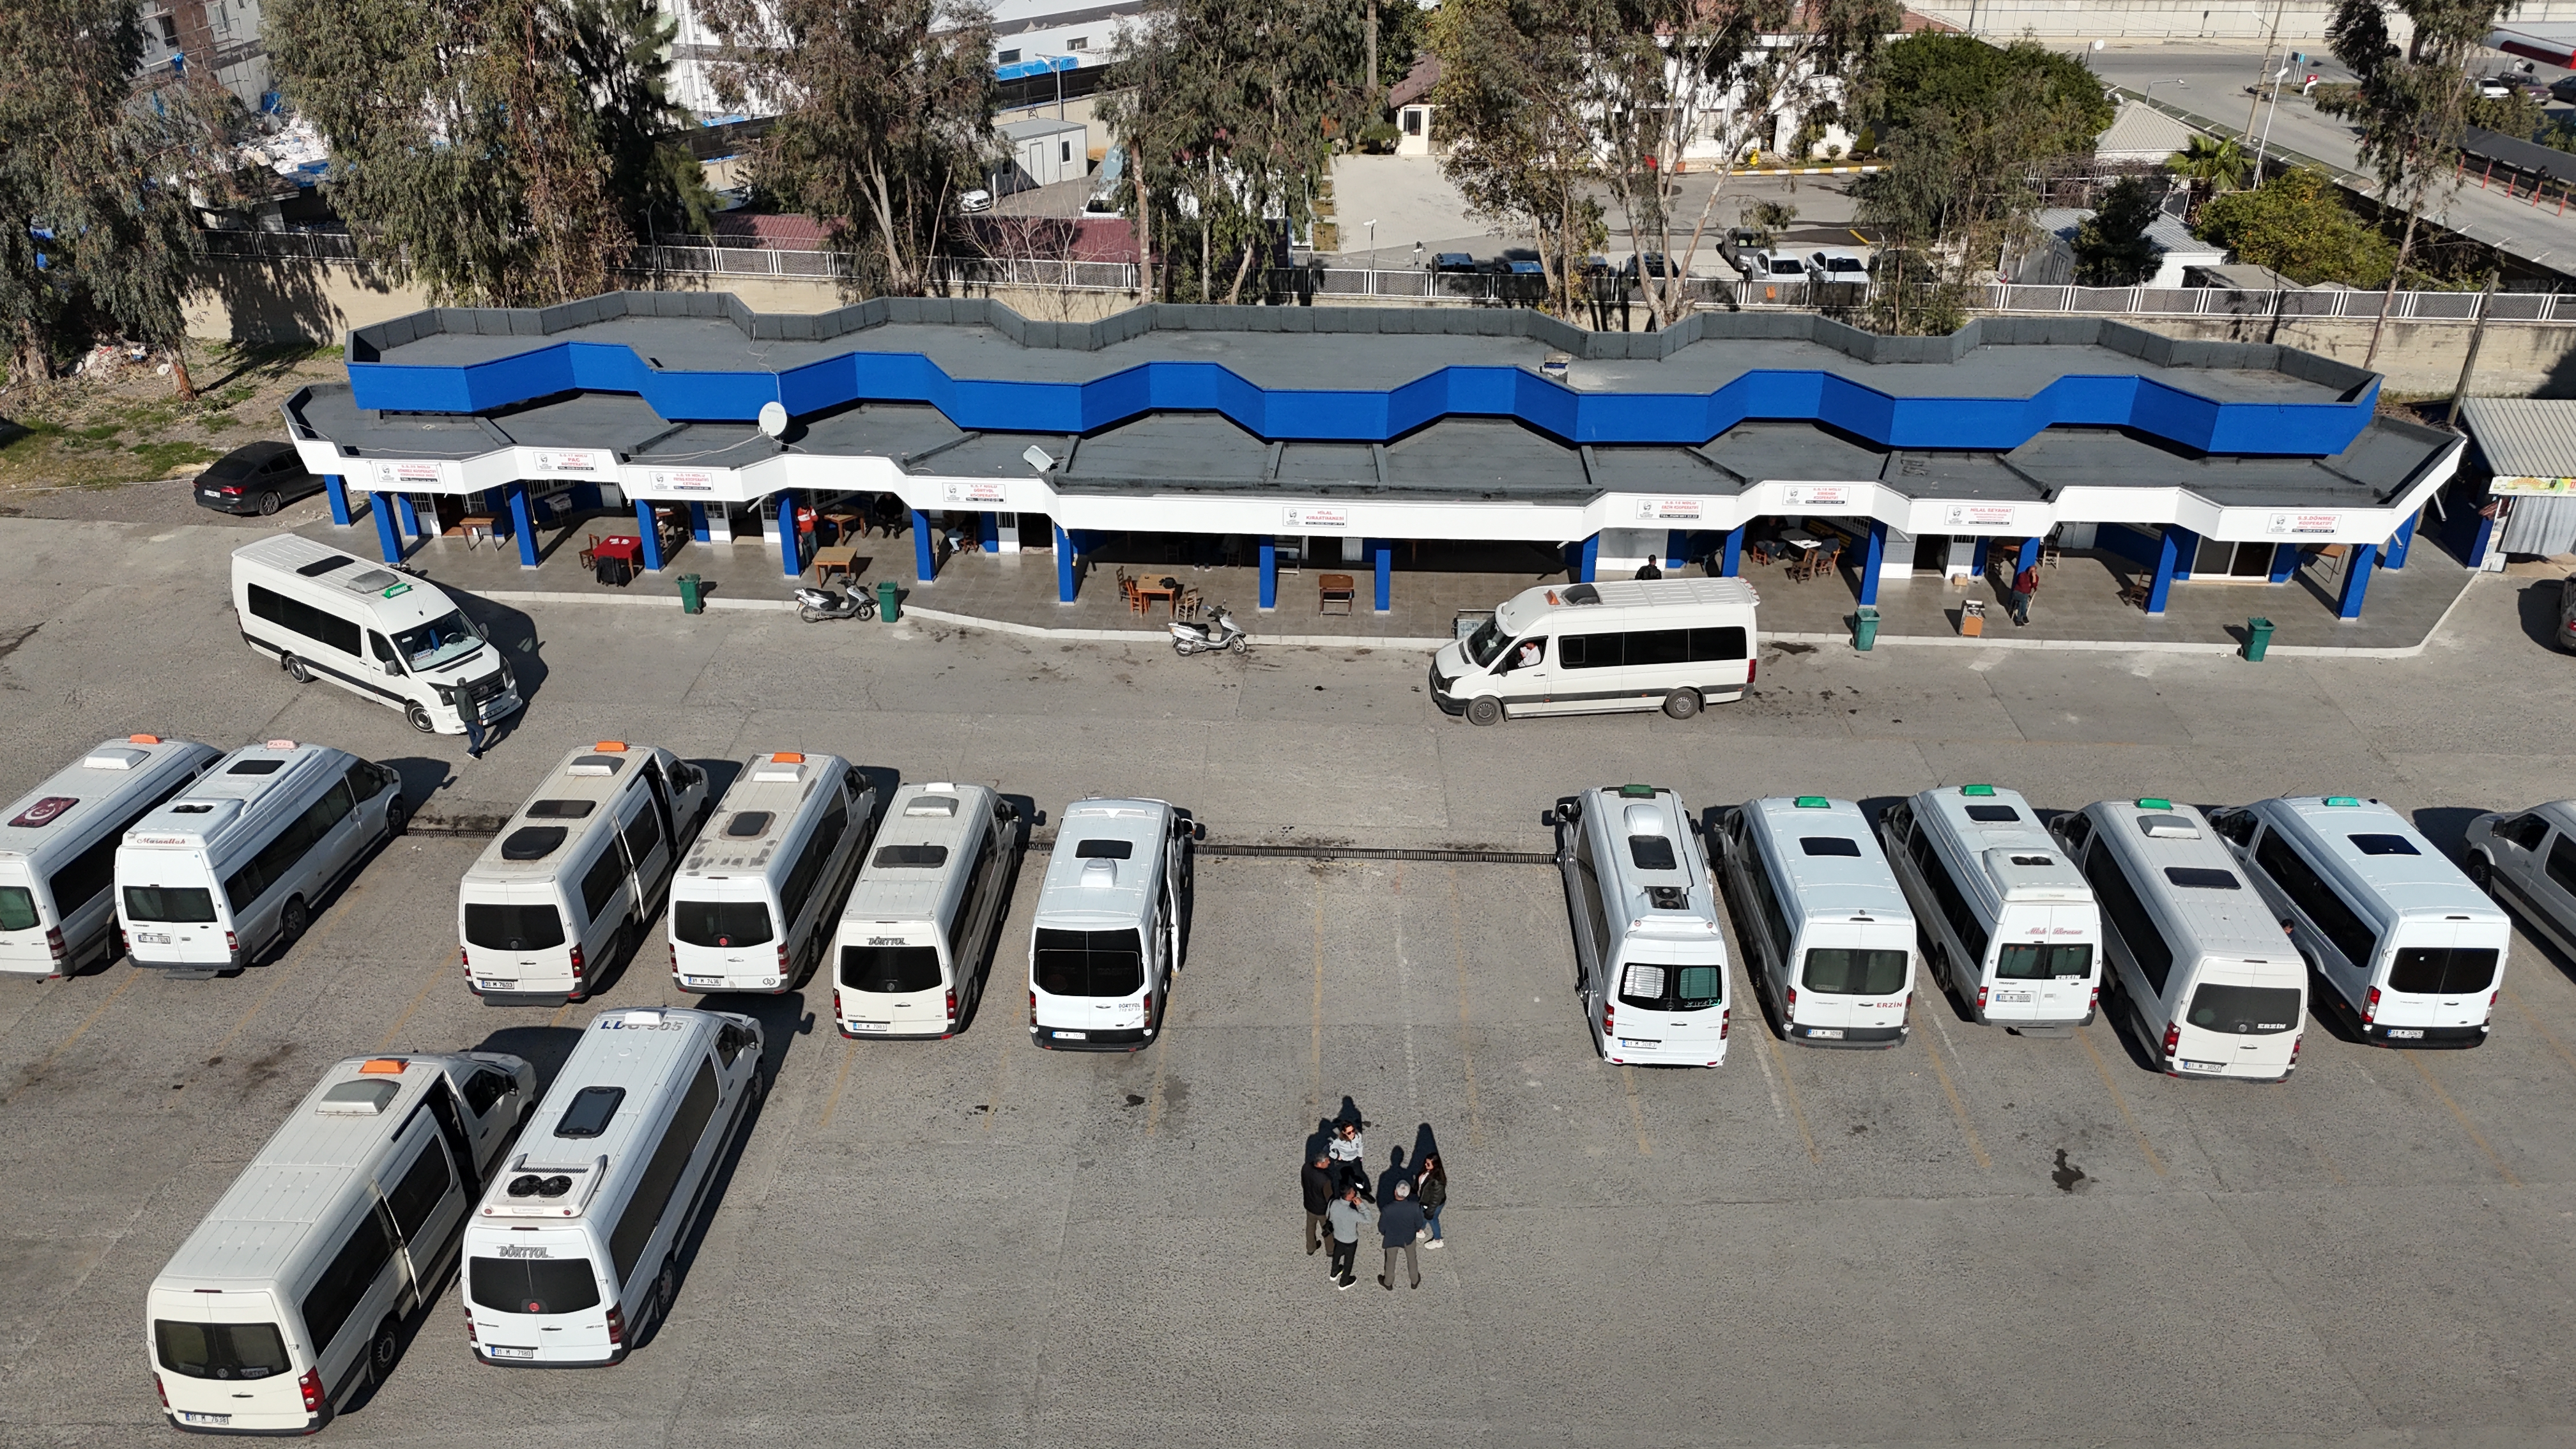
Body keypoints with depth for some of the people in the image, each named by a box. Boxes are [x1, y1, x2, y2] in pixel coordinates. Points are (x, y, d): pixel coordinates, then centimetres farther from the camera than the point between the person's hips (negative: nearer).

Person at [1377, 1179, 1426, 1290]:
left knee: (1391, 1260, 26)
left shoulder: (1388, 1209, -35)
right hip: (1409, 1238, 1)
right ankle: (1415, 1281, 51)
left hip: (1392, 1239, -1)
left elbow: (1381, 1226, -18)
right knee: (1411, 1258, 29)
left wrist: (1384, 1233, 6)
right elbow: (1419, 1223, -12)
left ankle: (1388, 1283, 49)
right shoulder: (1415, 1207, -31)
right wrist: (1416, 1230, 11)